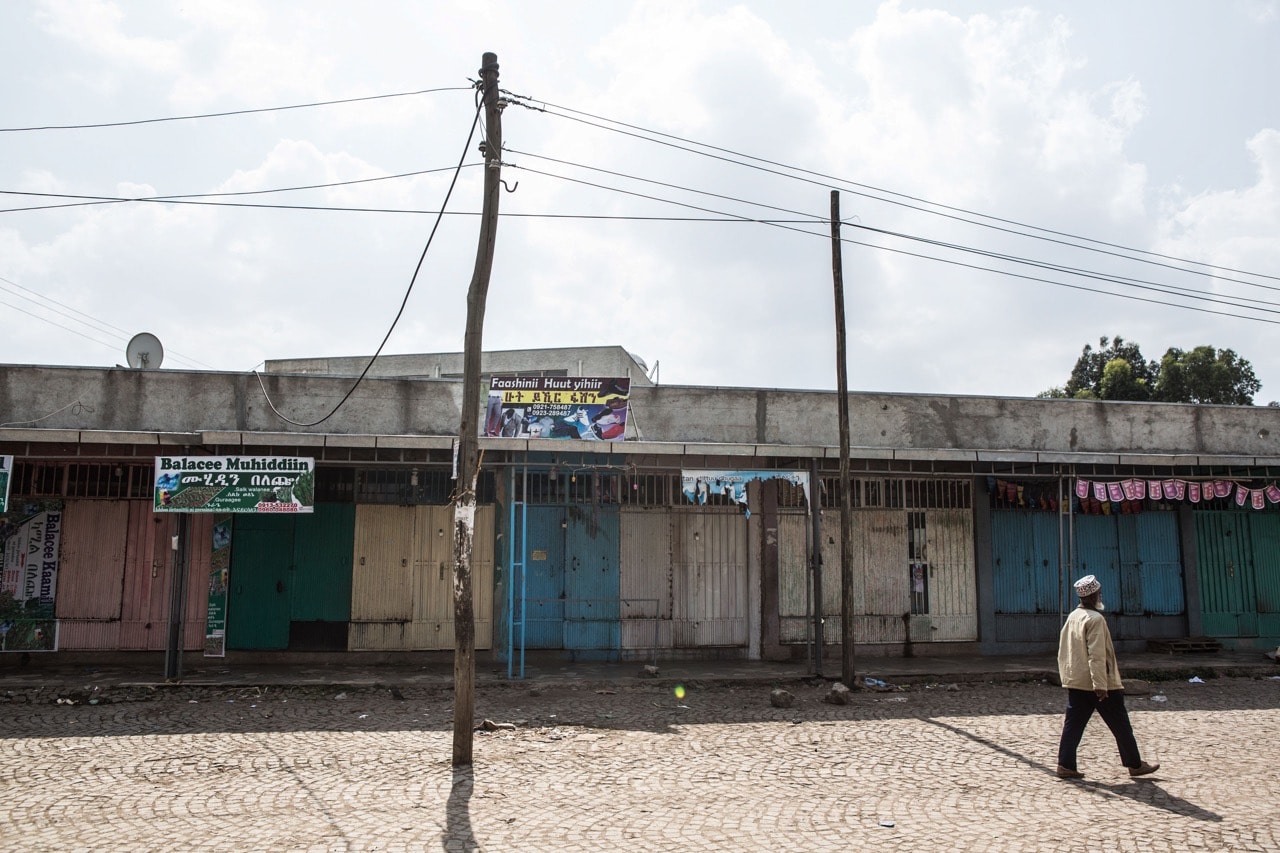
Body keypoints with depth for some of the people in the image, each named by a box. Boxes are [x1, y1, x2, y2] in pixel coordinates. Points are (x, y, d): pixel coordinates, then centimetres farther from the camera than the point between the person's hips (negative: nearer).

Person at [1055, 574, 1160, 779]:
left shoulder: (1073, 617, 10)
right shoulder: (1095, 619, -15)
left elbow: (1063, 651, 15)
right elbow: (1097, 655, -21)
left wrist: (1066, 675, 21)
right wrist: (1100, 685, -23)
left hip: (1075, 681, 8)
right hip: (1097, 684, -8)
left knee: (1073, 724, 6)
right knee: (1120, 725, 7)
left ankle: (1065, 765, 1)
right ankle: (1135, 765, 17)